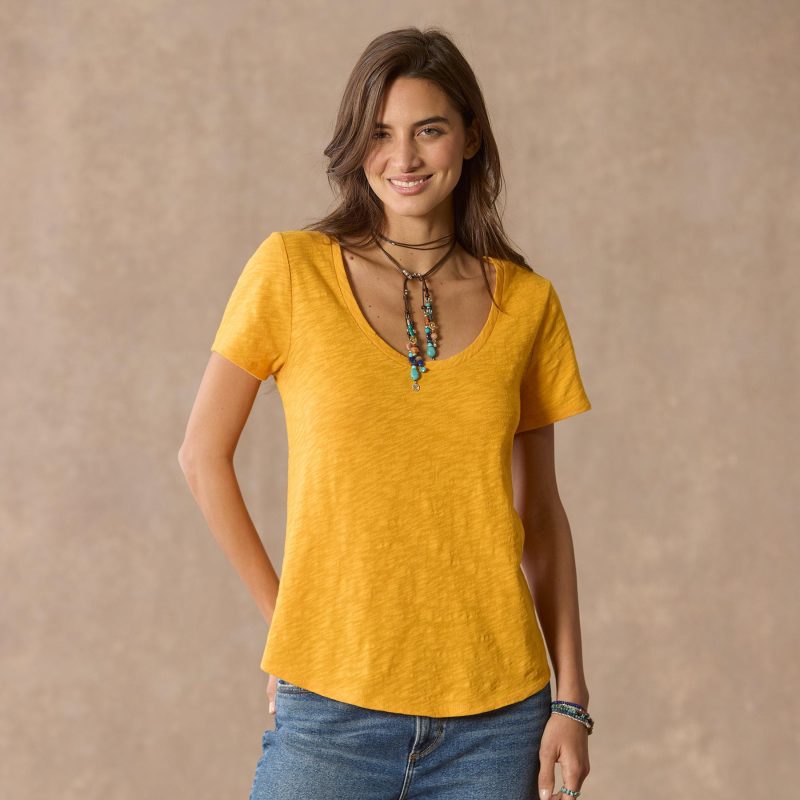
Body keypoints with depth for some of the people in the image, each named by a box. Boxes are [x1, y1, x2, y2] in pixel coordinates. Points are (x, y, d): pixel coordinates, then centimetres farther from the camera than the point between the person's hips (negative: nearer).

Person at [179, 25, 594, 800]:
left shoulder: (526, 302, 4)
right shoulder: (292, 269, -2)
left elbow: (540, 511, 8)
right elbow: (203, 455, 4)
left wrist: (571, 701, 4)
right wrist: (284, 617, 1)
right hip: (331, 705, -1)